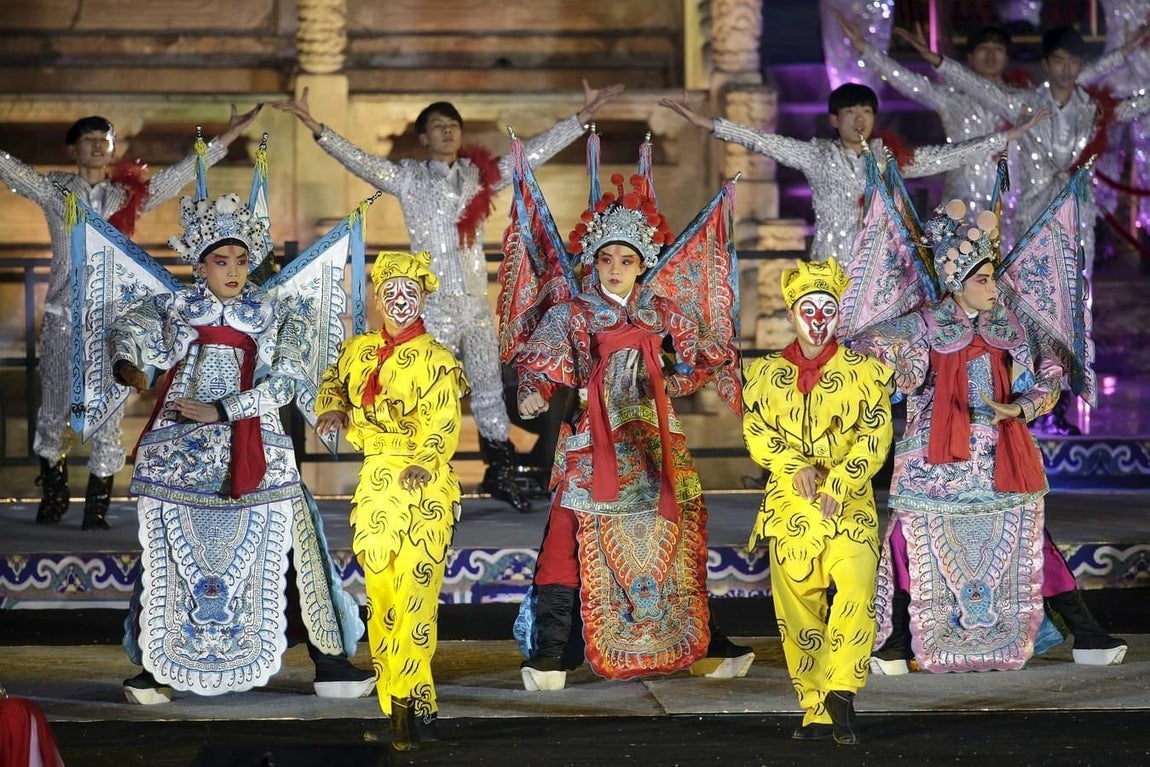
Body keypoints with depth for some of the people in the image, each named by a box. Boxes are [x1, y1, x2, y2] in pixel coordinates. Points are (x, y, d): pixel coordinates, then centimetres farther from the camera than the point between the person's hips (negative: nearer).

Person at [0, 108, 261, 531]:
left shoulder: (130, 194, 9)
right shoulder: (54, 190, 6)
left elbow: (180, 174, 9)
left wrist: (225, 139, 5)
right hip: (62, 316, 0)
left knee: (107, 413, -3)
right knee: (54, 409, 5)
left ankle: (97, 507, 4)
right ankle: (53, 495, 22)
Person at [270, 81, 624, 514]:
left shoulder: (481, 174, 11)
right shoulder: (408, 178, 3)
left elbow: (536, 152, 12)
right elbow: (357, 160, -7)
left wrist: (583, 117, 10)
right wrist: (316, 129, -20)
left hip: (476, 299, 4)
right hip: (432, 302, -3)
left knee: (488, 384, 11)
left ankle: (501, 473, 21)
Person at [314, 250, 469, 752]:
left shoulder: (436, 360, 1)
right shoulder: (360, 351, 14)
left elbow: (445, 425, -10)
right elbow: (334, 381, 32)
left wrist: (422, 465, -26)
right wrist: (332, 407, 9)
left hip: (425, 485, -4)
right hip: (376, 481, 5)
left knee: (415, 591, -14)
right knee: (381, 592, -2)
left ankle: (407, 704, -15)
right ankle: (414, 709, 1)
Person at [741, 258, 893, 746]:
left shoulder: (864, 372, 7)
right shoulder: (766, 374, 13)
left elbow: (874, 437, -3)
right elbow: (756, 432, 2)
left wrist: (837, 485, -16)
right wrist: (796, 466, -16)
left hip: (848, 504, -2)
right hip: (789, 504, 2)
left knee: (856, 589, -23)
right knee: (797, 605, 0)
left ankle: (841, 687, -15)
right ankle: (816, 710, 6)